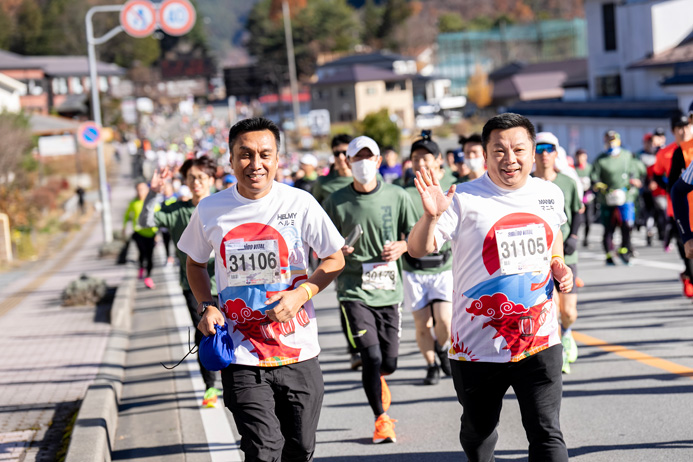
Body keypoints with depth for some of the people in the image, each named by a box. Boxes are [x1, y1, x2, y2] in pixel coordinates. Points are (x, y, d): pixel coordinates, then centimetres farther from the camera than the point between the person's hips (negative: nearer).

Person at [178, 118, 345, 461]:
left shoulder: (300, 204, -5)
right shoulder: (210, 210, -1)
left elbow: (335, 259, 6)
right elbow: (195, 263, 16)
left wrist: (303, 293, -11)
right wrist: (206, 306, -1)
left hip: (298, 355, 1)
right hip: (241, 358, -1)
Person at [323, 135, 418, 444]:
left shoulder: (397, 196, 2)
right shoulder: (336, 201, -1)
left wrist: (401, 247, -10)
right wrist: (337, 250, -13)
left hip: (389, 289, 2)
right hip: (354, 289, -2)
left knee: (389, 362, 5)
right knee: (371, 356, -11)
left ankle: (377, 380, 43)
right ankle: (381, 418, 7)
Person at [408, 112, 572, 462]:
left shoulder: (550, 194, 6)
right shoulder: (464, 200, -9)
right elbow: (418, 249, -17)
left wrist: (559, 267, 6)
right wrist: (430, 217, -37)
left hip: (540, 342, 2)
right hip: (478, 348, -2)